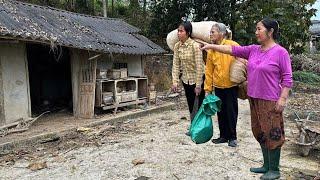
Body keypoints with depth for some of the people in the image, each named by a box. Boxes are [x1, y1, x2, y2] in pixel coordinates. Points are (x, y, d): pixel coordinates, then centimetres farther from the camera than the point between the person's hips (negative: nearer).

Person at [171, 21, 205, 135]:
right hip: (186, 79, 6)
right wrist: (175, 82, -9)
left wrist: (198, 85, -19)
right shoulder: (177, 46, -3)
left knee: (200, 104, 3)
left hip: (198, 78, -5)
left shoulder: (195, 45, -20)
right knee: (190, 104, 14)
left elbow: (199, 66, -20)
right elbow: (176, 64, -2)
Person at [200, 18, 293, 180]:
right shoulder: (253, 50, 9)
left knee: (272, 133, 2)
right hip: (254, 98, 7)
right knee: (260, 132, 14)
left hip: (270, 100, -7)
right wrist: (212, 46, 6)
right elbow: (232, 49, 10)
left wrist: (283, 98, -15)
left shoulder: (280, 52, -8)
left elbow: (287, 78, -10)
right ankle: (267, 165, 29)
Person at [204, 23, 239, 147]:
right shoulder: (211, 51, 3)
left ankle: (232, 137, 19)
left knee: (231, 111, 4)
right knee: (221, 112, 11)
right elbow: (209, 71, 4)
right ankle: (224, 136, 26)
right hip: (218, 86, 4)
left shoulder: (233, 46, -10)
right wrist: (207, 89, 4)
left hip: (231, 85, -4)